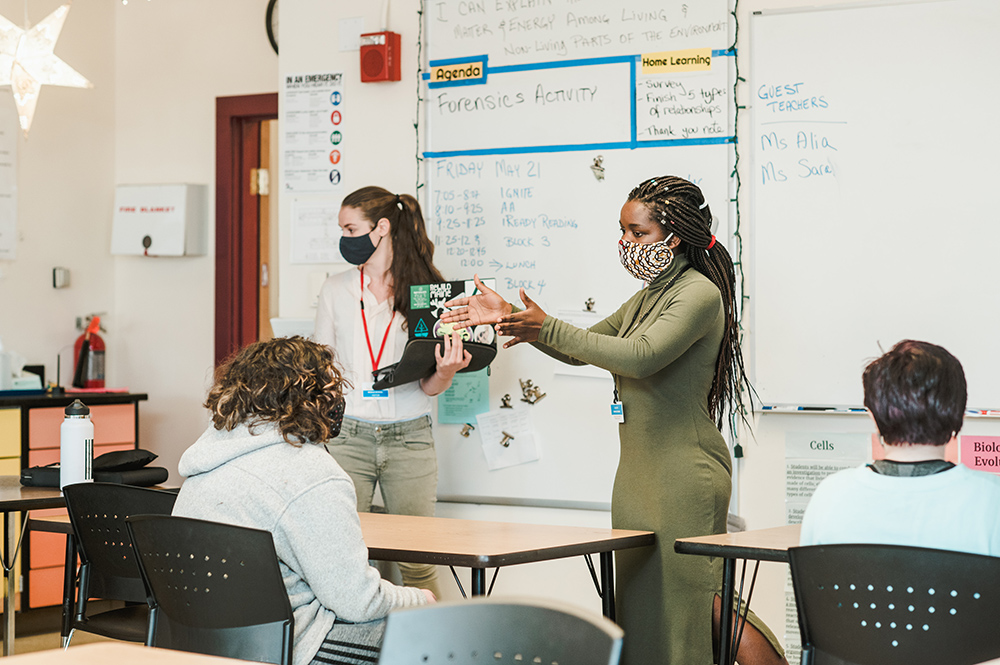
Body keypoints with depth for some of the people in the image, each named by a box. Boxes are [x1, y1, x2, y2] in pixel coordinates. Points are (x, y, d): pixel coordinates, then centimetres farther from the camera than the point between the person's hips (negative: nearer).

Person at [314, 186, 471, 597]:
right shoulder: (337, 290, 7)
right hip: (348, 436, 1)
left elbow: (429, 386, 3)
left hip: (410, 439, -1)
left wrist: (446, 371, -19)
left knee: (418, 562, 0)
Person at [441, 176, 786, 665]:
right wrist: (509, 315, 10)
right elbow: (580, 350, 22)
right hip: (637, 473, 9)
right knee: (639, 606, 7)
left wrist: (546, 328, -23)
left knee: (684, 599, -8)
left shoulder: (699, 294, -11)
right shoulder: (647, 298, 18)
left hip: (685, 475, -9)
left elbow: (640, 356, -24)